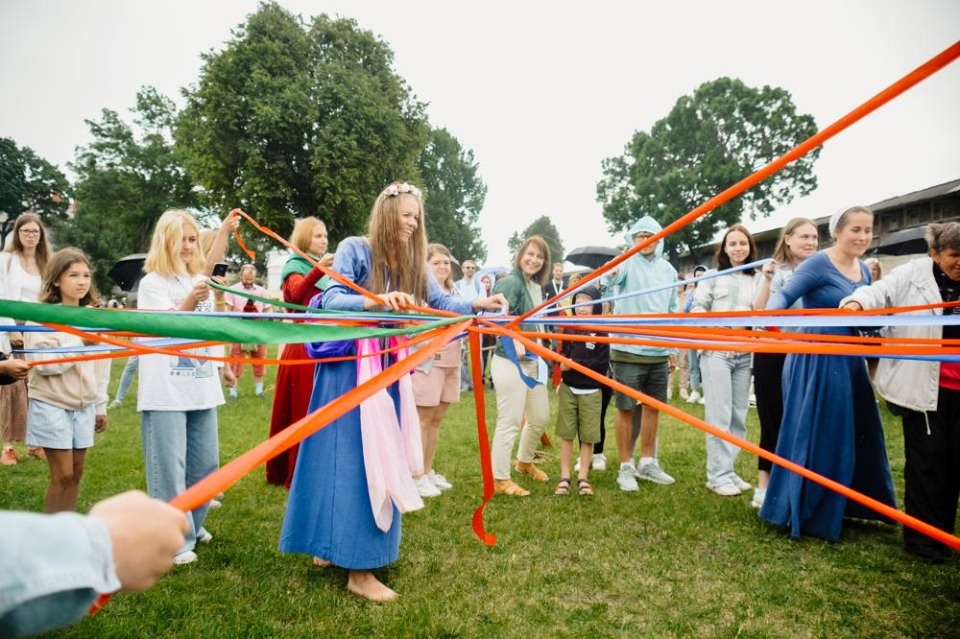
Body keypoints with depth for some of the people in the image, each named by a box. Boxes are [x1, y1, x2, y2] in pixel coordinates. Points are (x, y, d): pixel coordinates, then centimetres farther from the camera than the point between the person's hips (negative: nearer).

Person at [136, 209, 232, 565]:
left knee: (205, 463, 13)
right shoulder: (153, 282, -5)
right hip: (166, 391, -6)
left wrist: (219, 304, 2)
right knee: (170, 467, -1)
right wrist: (190, 301, -30)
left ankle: (192, 525, 32)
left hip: (202, 387, 6)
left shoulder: (200, 279, 13)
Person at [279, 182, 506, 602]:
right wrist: (377, 300, -33)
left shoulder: (412, 262, 10)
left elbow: (441, 303, 5)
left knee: (379, 457, 10)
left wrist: (479, 305, -10)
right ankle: (358, 569, 2)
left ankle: (339, 548, 27)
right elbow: (331, 301, -17)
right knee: (350, 458, -5)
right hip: (349, 368, -7)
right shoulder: (354, 249, -8)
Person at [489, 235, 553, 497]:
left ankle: (525, 462, 41)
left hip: (532, 361, 9)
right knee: (510, 421, -4)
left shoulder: (536, 286, 14)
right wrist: (514, 341, -41)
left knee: (540, 417, 18)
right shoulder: (510, 282, -13)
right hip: (510, 361, -9)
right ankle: (500, 479, 10)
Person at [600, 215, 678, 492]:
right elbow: (608, 279, -30)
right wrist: (610, 274, -54)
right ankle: (626, 467, 16)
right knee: (626, 409, 3)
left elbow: (672, 311, 15)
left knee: (653, 407, 14)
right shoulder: (628, 262, -6)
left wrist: (673, 348, 15)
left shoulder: (668, 270, 9)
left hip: (658, 352, 5)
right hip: (628, 351, -5)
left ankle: (647, 462, 29)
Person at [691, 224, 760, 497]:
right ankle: (718, 475, 3)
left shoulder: (756, 279, 12)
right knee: (719, 416, -4)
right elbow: (698, 307, 0)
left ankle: (727, 470, 18)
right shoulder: (714, 275, 5)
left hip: (744, 355, 4)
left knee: (738, 416, 7)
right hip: (716, 352, -4)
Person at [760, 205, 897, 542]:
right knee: (812, 435, -1)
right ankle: (800, 511, 13)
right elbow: (785, 295, -22)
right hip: (816, 360, -8)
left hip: (849, 361, 8)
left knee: (853, 435, 15)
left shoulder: (864, 271, 12)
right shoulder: (819, 263, -12)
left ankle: (842, 505, 32)